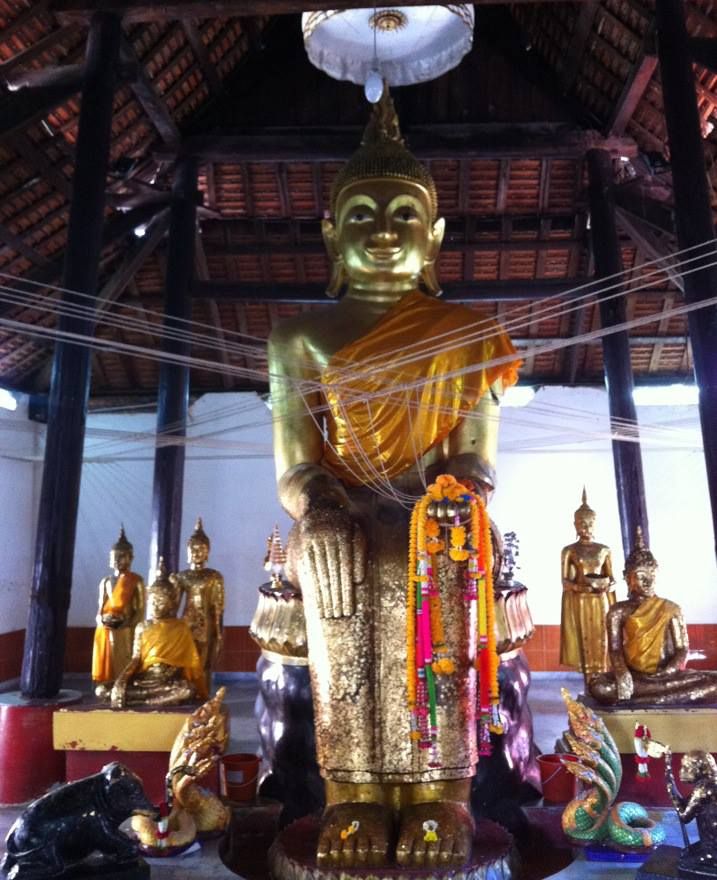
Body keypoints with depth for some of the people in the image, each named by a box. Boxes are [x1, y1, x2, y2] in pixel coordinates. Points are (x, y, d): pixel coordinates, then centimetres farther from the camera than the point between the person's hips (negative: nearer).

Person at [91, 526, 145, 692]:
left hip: (125, 633, -4)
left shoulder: (136, 581, -1)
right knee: (105, 672, 3)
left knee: (123, 670, -7)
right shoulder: (105, 582, 13)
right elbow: (99, 611, 11)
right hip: (104, 632, 4)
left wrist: (125, 623, -20)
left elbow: (141, 612, -5)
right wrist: (103, 620, -11)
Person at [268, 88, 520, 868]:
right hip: (337, 518, 1)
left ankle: (438, 791, -26)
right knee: (337, 564, -36)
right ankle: (355, 793, -25)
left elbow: (475, 457, 2)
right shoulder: (302, 338, 12)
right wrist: (317, 510, -20)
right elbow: (294, 463, 2)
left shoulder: (463, 338, 12)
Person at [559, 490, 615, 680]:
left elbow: (612, 579, 10)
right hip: (579, 603, -2)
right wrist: (582, 587, -19)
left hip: (601, 602, 2)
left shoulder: (604, 550, 7)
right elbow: (565, 582, -2)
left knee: (602, 643, 1)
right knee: (585, 644, -2)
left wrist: (607, 585, -11)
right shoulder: (569, 550, 0)